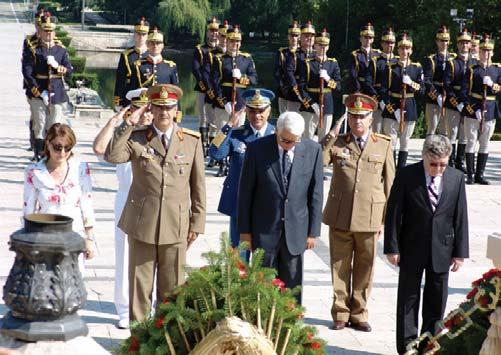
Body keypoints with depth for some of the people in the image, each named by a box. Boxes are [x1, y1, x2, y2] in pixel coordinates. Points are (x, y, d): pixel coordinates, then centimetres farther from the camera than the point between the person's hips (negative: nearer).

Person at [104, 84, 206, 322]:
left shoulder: (192, 141, 4)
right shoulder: (136, 138, 3)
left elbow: (198, 185, 6)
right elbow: (112, 156, -15)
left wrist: (196, 223, 4)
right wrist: (128, 124, -14)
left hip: (176, 226, 0)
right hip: (141, 224, 0)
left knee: (171, 287, 7)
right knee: (140, 284, 6)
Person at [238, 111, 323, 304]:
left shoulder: (313, 150, -3)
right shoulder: (257, 149, -7)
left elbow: (316, 193, 2)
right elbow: (245, 192, -1)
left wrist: (313, 231, 1)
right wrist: (244, 230, -1)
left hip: (296, 230, 1)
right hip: (264, 230, -1)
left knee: (292, 285, 7)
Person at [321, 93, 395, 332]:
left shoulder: (384, 145, 4)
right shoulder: (337, 144, 5)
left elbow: (390, 184, 6)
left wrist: (387, 219, 4)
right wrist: (328, 140, -14)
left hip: (369, 219, 0)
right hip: (340, 218, 0)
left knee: (364, 268, 8)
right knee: (340, 267, 8)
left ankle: (359, 314, 22)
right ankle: (340, 314, 20)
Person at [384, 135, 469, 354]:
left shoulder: (456, 178, -2)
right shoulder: (406, 175, -9)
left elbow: (461, 218, 2)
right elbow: (393, 213, -6)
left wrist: (460, 252, 0)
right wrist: (392, 247, -8)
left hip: (441, 250, 2)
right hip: (412, 250, -2)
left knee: (436, 302, 10)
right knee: (408, 299, 7)